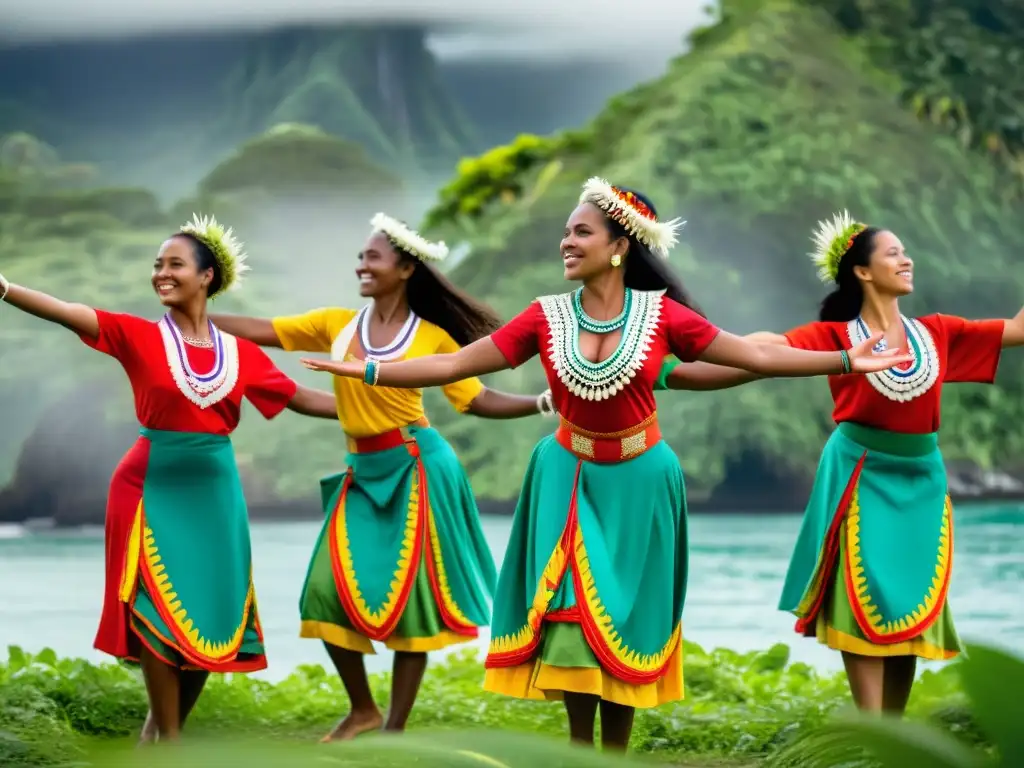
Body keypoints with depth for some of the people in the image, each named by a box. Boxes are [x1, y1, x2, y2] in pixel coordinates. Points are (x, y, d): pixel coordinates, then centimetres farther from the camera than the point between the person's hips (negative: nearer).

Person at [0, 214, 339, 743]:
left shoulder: (241, 352, 5)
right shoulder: (138, 337, -4)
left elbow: (303, 399, 12)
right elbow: (67, 313, -18)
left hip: (214, 490, 3)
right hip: (155, 486, -3)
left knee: (209, 616, 6)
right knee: (160, 614, -2)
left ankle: (165, 728, 24)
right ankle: (168, 739, 6)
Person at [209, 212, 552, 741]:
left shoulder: (433, 338, -4)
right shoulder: (336, 324, 6)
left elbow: (477, 399, 0)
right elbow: (259, 331, 6)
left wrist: (542, 403, -11)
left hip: (416, 469, -4)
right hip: (363, 474, 4)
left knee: (409, 594, -1)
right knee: (330, 592, 0)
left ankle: (396, 730, 9)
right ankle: (362, 709, 20)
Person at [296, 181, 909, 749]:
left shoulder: (661, 314, -10)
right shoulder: (546, 318, -7)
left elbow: (756, 357, -7)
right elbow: (452, 365, -4)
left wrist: (847, 361, -12)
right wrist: (368, 371, -10)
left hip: (637, 483, -1)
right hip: (570, 479, 1)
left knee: (623, 619, 3)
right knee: (569, 613, -2)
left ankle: (616, 751, 15)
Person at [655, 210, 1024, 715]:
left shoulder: (936, 333, 7)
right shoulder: (835, 336, -4)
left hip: (920, 480, 4)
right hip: (862, 476, -4)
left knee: (911, 606, 4)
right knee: (866, 603, -9)